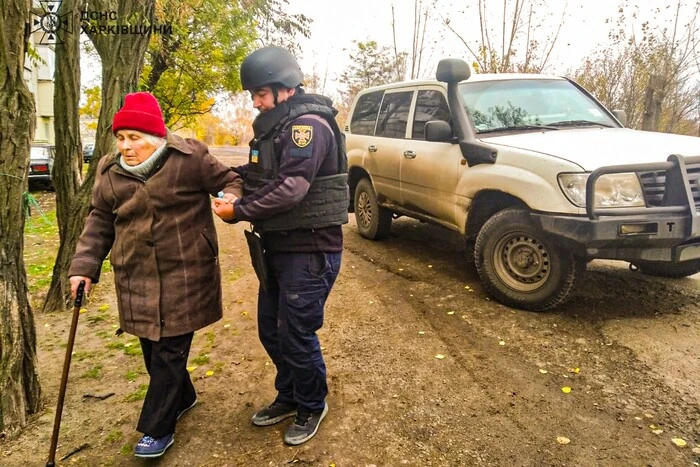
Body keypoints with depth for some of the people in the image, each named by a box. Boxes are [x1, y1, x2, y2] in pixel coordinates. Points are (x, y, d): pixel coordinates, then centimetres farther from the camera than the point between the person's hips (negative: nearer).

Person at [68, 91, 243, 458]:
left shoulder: (190, 158, -9)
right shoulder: (110, 171, 5)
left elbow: (228, 180, 0)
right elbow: (100, 221, 11)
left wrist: (232, 198, -23)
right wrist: (84, 265, 3)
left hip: (184, 274, -5)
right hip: (137, 279, 5)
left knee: (170, 350, 2)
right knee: (152, 348, 15)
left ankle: (158, 429, 17)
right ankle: (182, 398, 40)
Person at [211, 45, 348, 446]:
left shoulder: (308, 123, -17)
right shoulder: (277, 124, 13)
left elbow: (290, 188, -26)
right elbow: (261, 173, 13)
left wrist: (239, 211, -21)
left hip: (310, 250, -9)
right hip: (278, 246, 9)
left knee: (297, 334, 2)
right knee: (271, 329, 17)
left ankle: (312, 406, 27)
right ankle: (289, 397, 39)